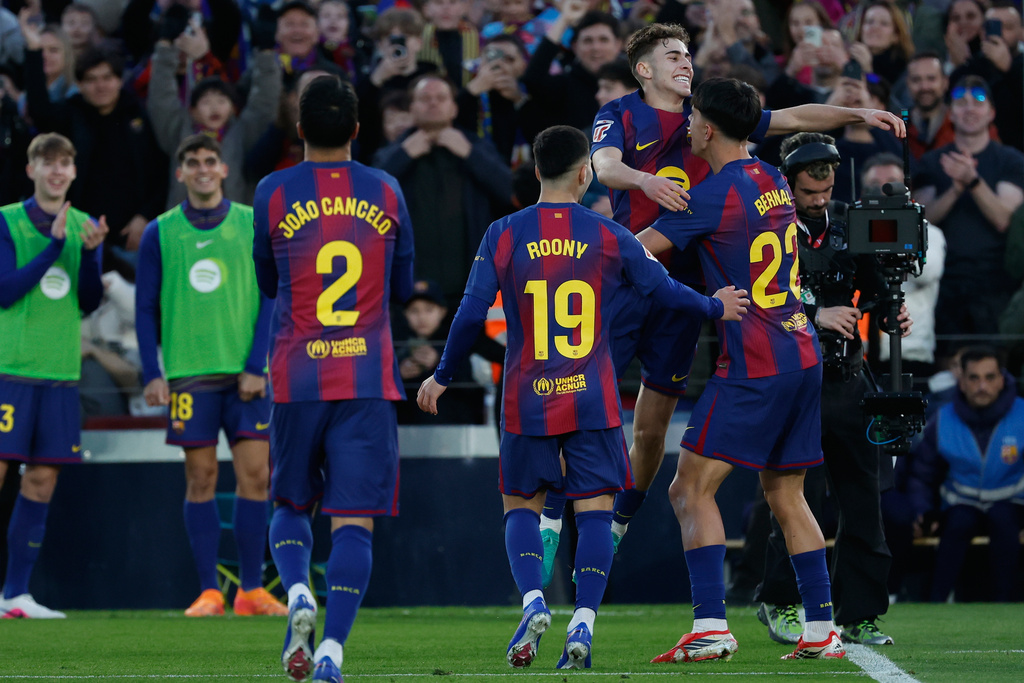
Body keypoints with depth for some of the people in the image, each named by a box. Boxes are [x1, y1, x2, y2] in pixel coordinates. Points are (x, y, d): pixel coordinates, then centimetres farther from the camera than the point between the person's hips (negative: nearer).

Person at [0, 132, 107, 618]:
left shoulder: (85, 226, 12)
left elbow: (89, 303, 6)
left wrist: (90, 252, -11)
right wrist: (55, 246, -14)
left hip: (60, 373, 5)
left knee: (42, 479, 3)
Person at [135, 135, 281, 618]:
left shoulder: (254, 225, 6)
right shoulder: (160, 234, 7)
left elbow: (271, 300, 4)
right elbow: (146, 308, 7)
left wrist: (257, 366, -5)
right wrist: (152, 373, -2)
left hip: (247, 372, 0)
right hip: (189, 373, 0)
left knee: (254, 474, -4)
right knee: (201, 478, -1)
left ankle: (251, 589, 2)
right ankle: (208, 591, 2)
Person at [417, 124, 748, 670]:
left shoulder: (504, 236, -2)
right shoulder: (610, 237, -1)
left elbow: (471, 314, -3)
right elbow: (665, 290, 6)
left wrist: (442, 377, 11)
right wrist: (717, 308, 26)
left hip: (527, 402, 0)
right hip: (593, 401, 0)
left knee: (521, 507, 13)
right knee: (594, 511, 4)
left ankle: (533, 602, -10)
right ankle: (583, 624, -8)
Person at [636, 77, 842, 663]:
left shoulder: (715, 195, -11)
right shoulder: (774, 181, 12)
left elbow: (637, 249, -9)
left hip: (754, 367, -8)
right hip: (803, 356, 8)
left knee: (692, 489, -6)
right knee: (786, 495, 14)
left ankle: (711, 628, -18)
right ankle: (823, 631, 9)